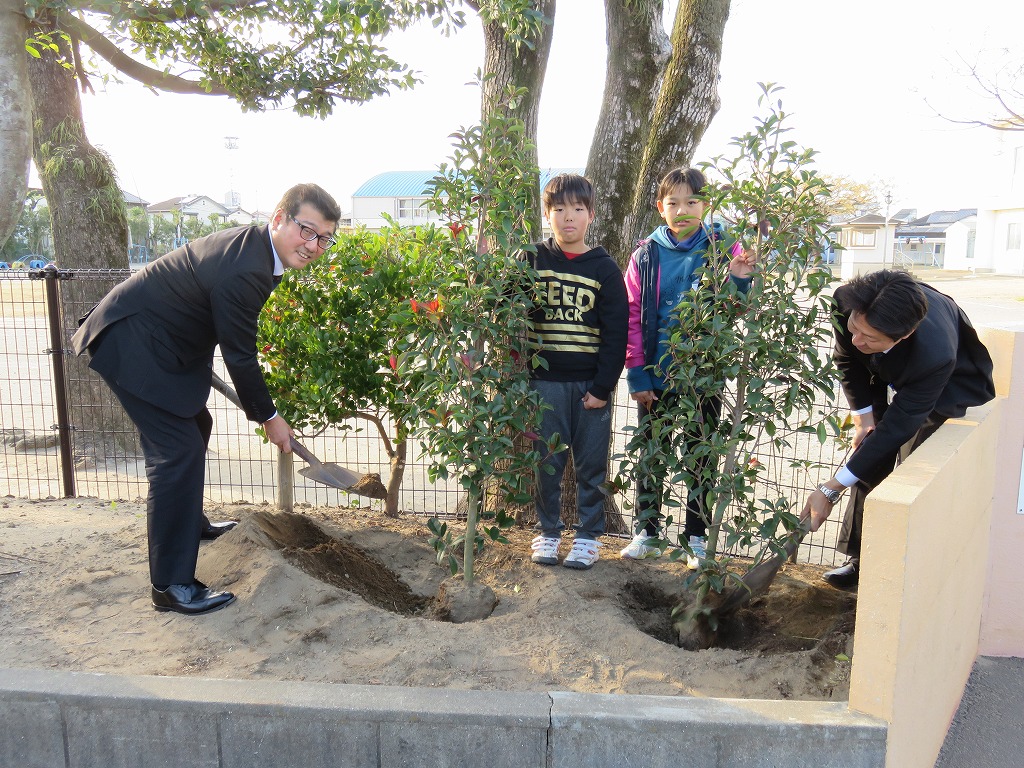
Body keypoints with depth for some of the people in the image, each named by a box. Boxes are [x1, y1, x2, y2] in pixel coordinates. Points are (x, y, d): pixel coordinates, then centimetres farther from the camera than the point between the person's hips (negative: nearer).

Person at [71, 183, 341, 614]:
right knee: (178, 453, -12)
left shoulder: (254, 245, 0)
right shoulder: (243, 270, -31)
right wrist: (269, 418, -10)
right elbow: (240, 357, -22)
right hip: (129, 345, -11)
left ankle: (190, 522, 46)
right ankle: (172, 585, -2)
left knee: (195, 427, 24)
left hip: (157, 339, 11)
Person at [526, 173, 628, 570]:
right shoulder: (532, 260, 4)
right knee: (547, 463, 8)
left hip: (591, 384, 0)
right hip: (544, 381, 1)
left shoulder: (605, 269, 1)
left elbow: (616, 333, -1)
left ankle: (589, 536, 21)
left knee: (591, 465, 7)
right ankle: (548, 531, 24)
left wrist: (603, 386, -7)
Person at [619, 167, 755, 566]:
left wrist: (739, 281, -22)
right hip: (655, 376, 1)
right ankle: (647, 532, 28)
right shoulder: (646, 255, -1)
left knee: (701, 457, 11)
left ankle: (696, 537, 26)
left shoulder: (723, 248, -3)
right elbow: (632, 319, -1)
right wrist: (636, 374, -5)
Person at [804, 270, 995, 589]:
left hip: (948, 391, -4)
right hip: (888, 378, 5)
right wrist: (862, 414, -7)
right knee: (871, 461, 2)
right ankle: (861, 558, 15)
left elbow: (896, 427, -38)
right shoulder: (848, 300, -34)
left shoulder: (936, 354, -46)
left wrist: (831, 490, -36)